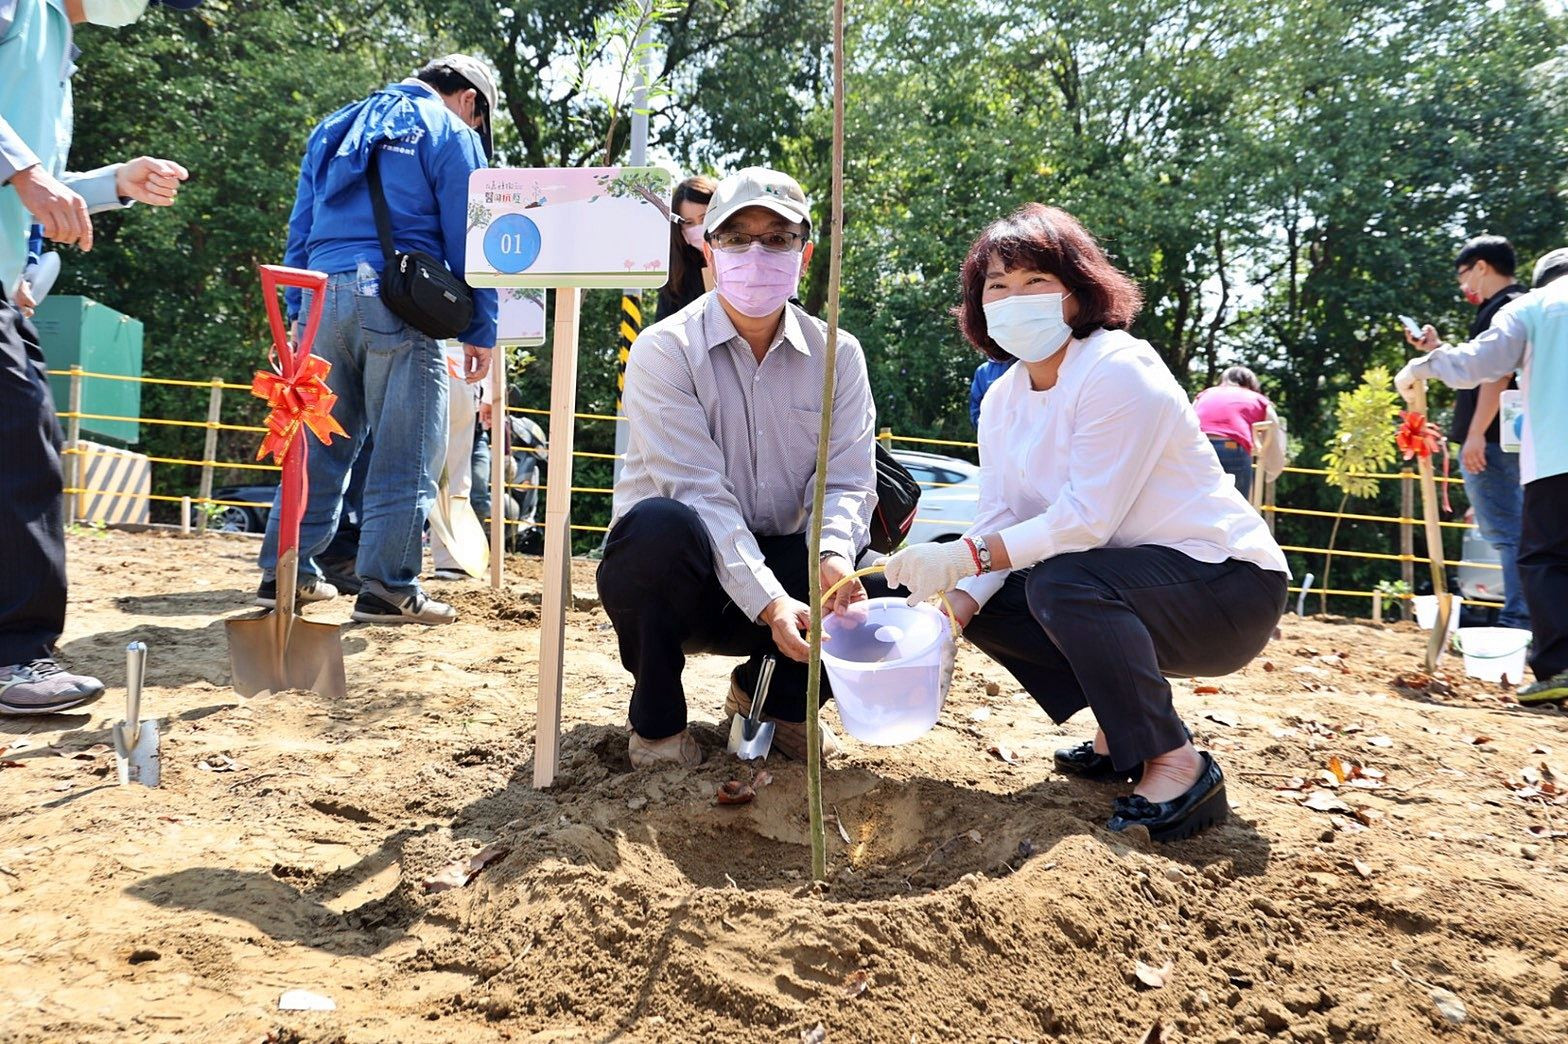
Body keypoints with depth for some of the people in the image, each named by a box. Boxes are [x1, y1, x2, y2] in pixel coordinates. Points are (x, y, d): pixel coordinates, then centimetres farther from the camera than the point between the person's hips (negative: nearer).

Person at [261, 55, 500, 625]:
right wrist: (480, 332, -1)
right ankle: (387, 587, -4)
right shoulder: (451, 134, 5)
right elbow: (467, 242, -3)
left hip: (322, 296, 6)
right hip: (398, 302, -6)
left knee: (320, 444, 11)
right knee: (404, 452, -3)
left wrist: (297, 313, 21)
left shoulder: (334, 128, 25)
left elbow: (299, 231, 22)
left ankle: (286, 573, 14)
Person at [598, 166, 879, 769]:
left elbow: (847, 480, -7)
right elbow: (700, 493, -22)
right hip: (682, 575, -3)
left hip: (781, 565, 3)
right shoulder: (664, 350, -12)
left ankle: (772, 694, 8)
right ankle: (657, 718, -8)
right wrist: (769, 602, -34)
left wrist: (833, 553, -30)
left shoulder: (837, 354, 0)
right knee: (663, 522, -36)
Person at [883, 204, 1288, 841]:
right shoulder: (1003, 398, 4)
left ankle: (1177, 765, -16)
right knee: (983, 601, -2)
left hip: (1228, 582, -8)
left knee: (1060, 582, -32)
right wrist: (949, 616, -20)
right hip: (1126, 580, 8)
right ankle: (1119, 735, 9)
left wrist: (965, 554, -31)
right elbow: (999, 524, -4)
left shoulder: (1119, 372, -21)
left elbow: (1088, 518, -28)